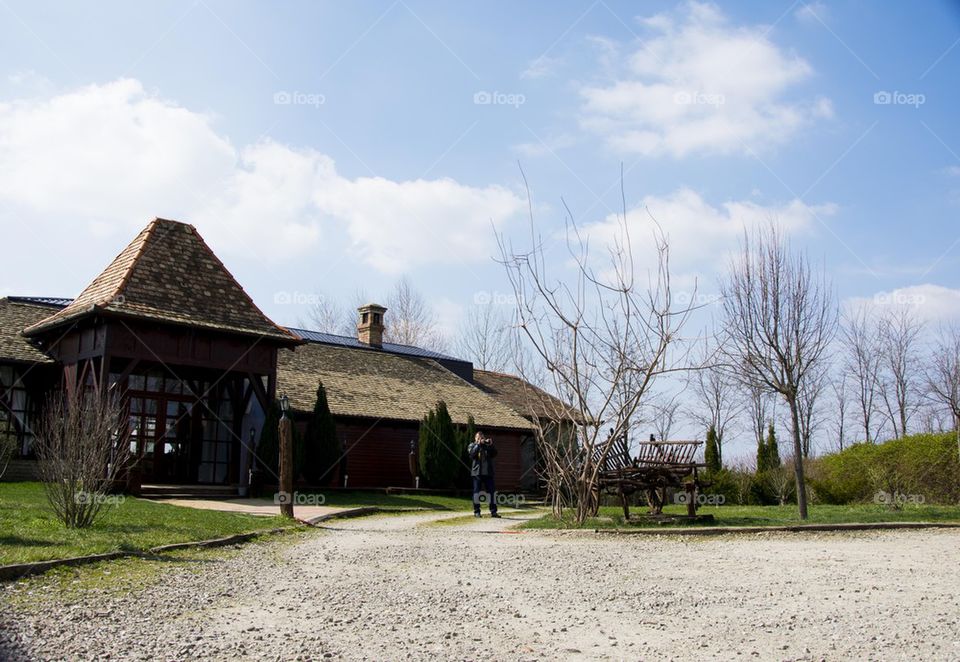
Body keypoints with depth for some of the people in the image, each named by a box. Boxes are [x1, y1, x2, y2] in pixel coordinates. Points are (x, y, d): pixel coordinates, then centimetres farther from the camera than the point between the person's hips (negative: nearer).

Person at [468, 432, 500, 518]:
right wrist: (478, 444, -20)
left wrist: (491, 445, -12)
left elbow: (494, 454, 2)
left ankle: (493, 511, 5)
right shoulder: (472, 446, 9)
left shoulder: (487, 446, 16)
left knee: (492, 491, 0)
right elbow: (472, 453, -12)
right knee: (476, 491, -1)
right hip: (477, 472, -3)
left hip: (488, 473, 3)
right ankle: (476, 511, 6)